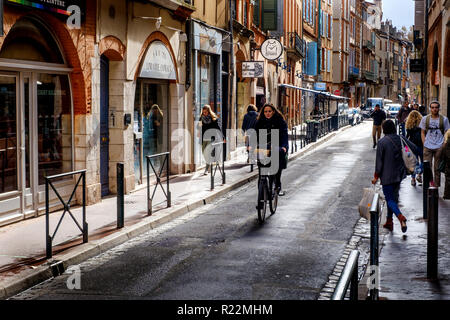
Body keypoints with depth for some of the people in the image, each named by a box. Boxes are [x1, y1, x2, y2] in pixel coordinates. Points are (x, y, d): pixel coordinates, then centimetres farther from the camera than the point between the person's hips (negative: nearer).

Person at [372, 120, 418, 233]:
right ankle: (389, 221, 25)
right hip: (399, 174, 6)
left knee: (390, 199, -1)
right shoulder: (400, 139, 0)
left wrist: (376, 177, -3)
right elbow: (414, 149, -1)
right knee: (393, 197, 19)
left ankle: (400, 216, -25)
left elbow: (379, 161, -13)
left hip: (387, 176, -6)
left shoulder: (382, 142, -15)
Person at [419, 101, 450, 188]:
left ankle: (436, 185, 14)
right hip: (427, 147, 1)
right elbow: (423, 133, 10)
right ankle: (429, 182, 14)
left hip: (439, 147, -1)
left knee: (437, 168, 4)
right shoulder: (425, 119, 5)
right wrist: (424, 144, 0)